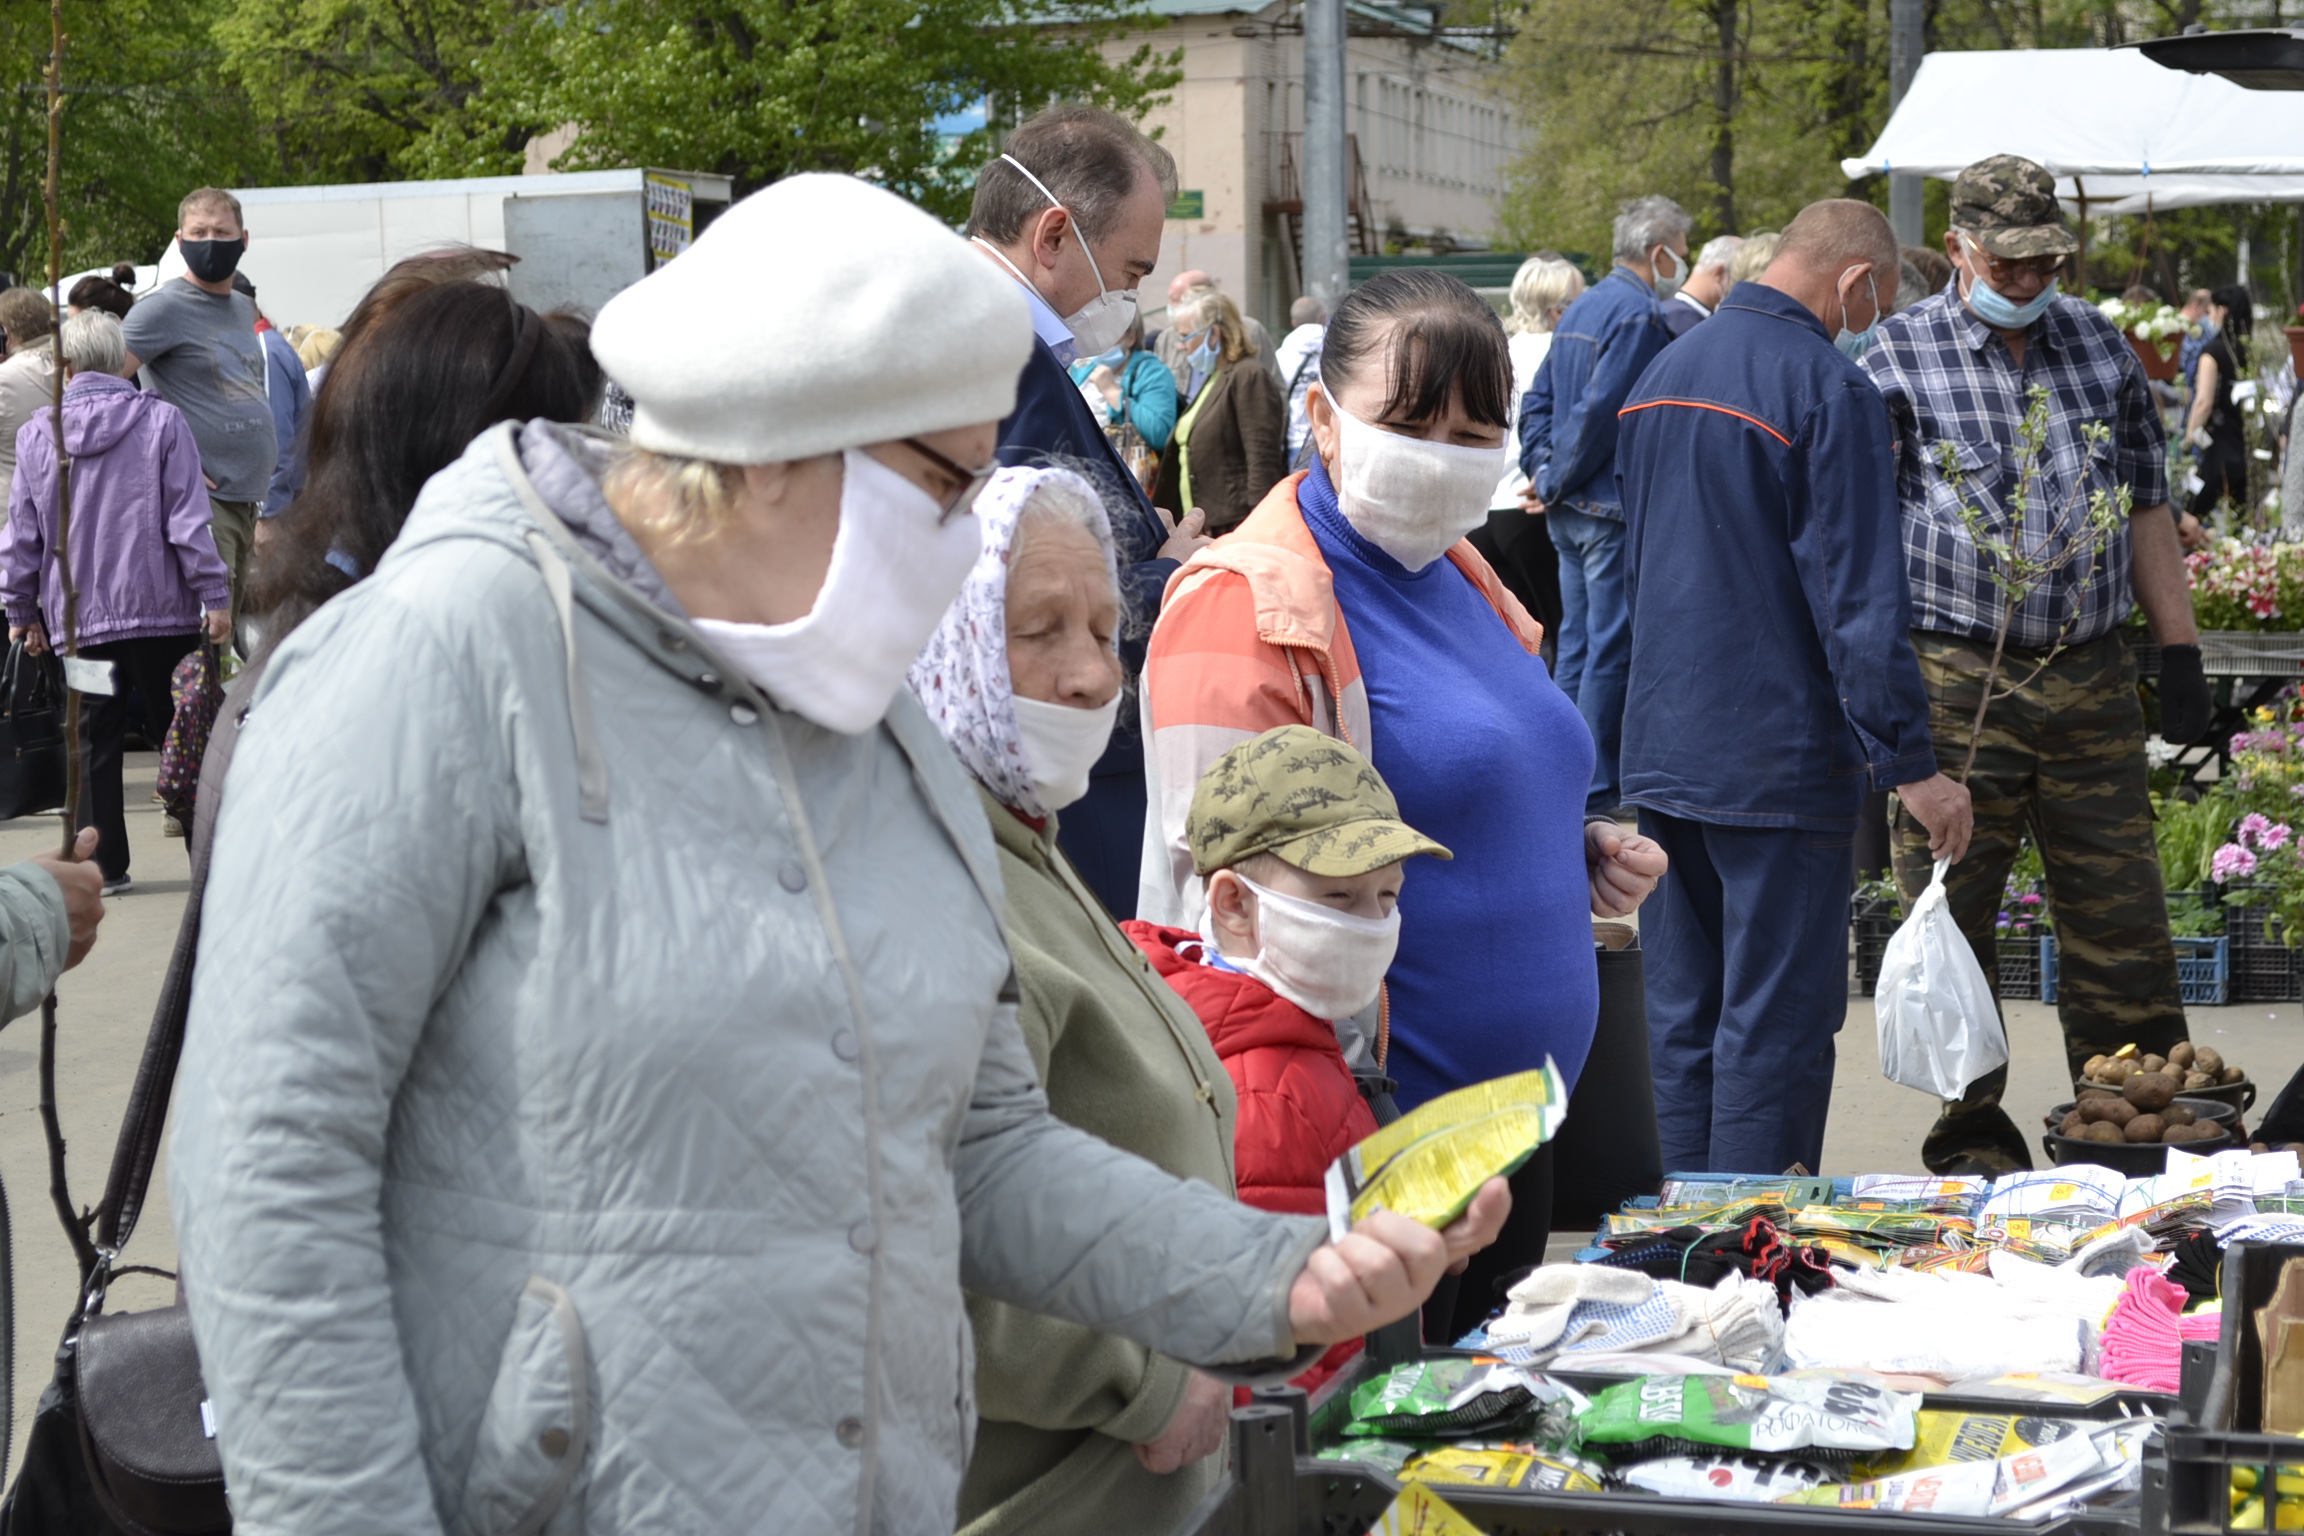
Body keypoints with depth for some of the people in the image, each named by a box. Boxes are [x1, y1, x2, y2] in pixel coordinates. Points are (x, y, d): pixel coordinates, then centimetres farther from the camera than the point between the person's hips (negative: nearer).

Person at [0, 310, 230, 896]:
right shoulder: (162, 421, -4)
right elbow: (189, 520, -8)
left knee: (95, 743, 8)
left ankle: (106, 865, 8)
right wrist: (214, 596, -3)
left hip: (79, 619, 2)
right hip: (159, 608, -2)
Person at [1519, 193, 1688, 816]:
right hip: (1614, 509, -9)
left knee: (1577, 645, 14)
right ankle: (1596, 791, -2)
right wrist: (1557, 480, -11)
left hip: (1571, 511, 10)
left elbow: (1538, 399, 16)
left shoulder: (1583, 308, 16)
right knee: (1612, 650, -4)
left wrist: (1544, 469, 6)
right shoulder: (1640, 314, -15)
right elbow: (1600, 409, -21)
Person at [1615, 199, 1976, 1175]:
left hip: (1661, 754, 8)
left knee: (1682, 1017, 13)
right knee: (1778, 1022, -1)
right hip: (1780, 764, -8)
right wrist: (1911, 764, -15)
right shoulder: (1827, 389, -13)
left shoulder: (1661, 373, 14)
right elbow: (1859, 601, -18)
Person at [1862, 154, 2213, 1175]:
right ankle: (1972, 1140, 14)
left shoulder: (2100, 344, 13)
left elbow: (2146, 506, 18)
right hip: (1955, 684, -4)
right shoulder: (1898, 358, -1)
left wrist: (2179, 651, 13)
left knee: (2122, 921, 6)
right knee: (1952, 925, 2)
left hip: (2091, 679, 4)